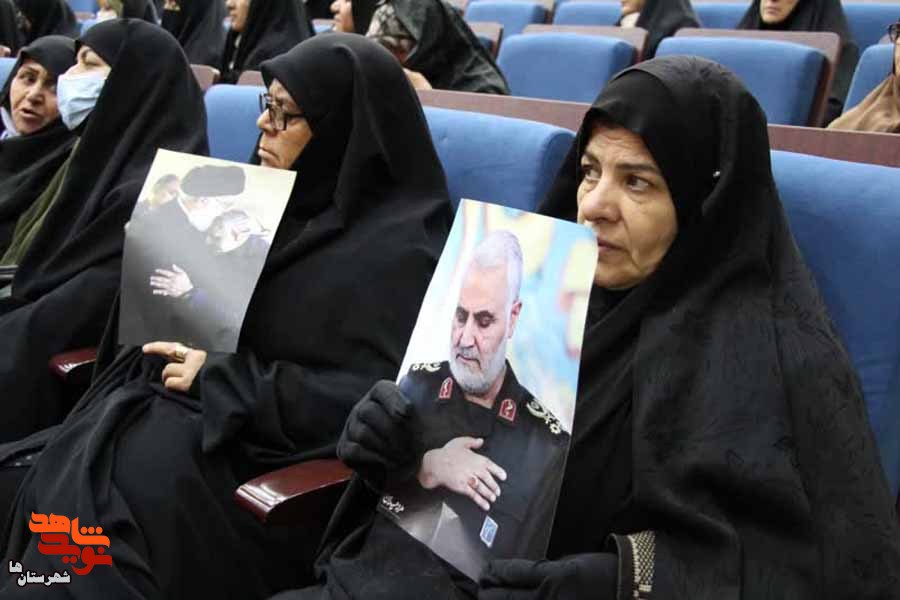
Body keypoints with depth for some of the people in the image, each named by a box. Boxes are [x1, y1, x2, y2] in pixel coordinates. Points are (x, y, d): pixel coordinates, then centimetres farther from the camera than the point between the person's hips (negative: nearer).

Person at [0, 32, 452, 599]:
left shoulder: (399, 244, -14)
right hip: (200, 404, 8)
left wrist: (222, 379, -19)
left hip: (271, 451, -7)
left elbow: (378, 398, -21)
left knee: (91, 499, -22)